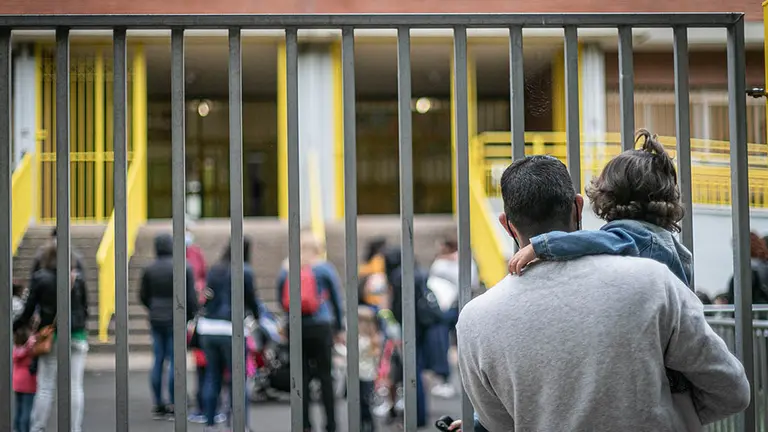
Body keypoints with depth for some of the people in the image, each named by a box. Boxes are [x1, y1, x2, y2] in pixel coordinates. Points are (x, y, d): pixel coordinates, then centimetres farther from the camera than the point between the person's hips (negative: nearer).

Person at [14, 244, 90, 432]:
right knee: (75, 386, 5)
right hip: (77, 337, 2)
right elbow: (85, 308, 8)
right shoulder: (78, 278, 2)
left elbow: (28, 311, -2)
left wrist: (13, 327, 11)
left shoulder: (40, 278, -5)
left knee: (45, 387, 3)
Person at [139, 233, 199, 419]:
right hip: (176, 320, -4)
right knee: (175, 361, -1)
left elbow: (143, 296, 9)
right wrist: (192, 316, 2)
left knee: (158, 361, 9)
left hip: (156, 320, 4)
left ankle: (158, 405, 12)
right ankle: (173, 406, 0)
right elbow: (191, 296, -10)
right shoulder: (184, 268, -8)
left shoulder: (149, 270, 4)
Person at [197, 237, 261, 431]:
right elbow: (251, 300, 0)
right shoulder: (245, 271, -6)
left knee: (212, 377, 9)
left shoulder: (214, 270, 10)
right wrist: (257, 317, 16)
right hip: (232, 329, -5)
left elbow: (208, 297, 11)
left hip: (208, 328, 5)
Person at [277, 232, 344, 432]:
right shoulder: (325, 268, 1)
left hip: (295, 327, 2)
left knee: (301, 376, 6)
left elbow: (281, 298, 11)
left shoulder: (286, 269, 6)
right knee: (325, 375, 2)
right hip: (321, 326, -2)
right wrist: (339, 328, 13)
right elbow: (336, 299, 6)